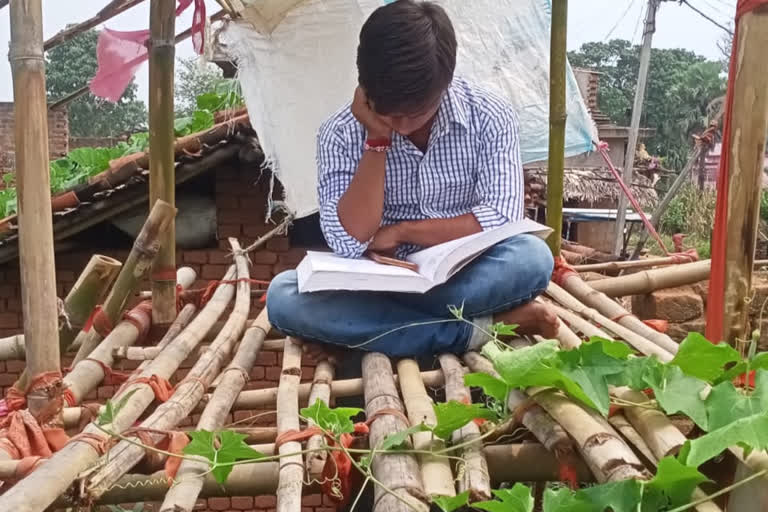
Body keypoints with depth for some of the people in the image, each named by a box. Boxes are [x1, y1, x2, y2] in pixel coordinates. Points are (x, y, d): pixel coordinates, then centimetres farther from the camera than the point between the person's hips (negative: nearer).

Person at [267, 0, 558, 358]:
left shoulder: (489, 117, -10)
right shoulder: (340, 134, -10)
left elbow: (502, 221, -18)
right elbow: (351, 243, -20)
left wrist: (400, 231, -15)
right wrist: (377, 140, -24)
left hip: (465, 278, -1)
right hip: (382, 279, 2)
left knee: (533, 256, -32)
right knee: (283, 297, -28)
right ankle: (473, 329, -24)